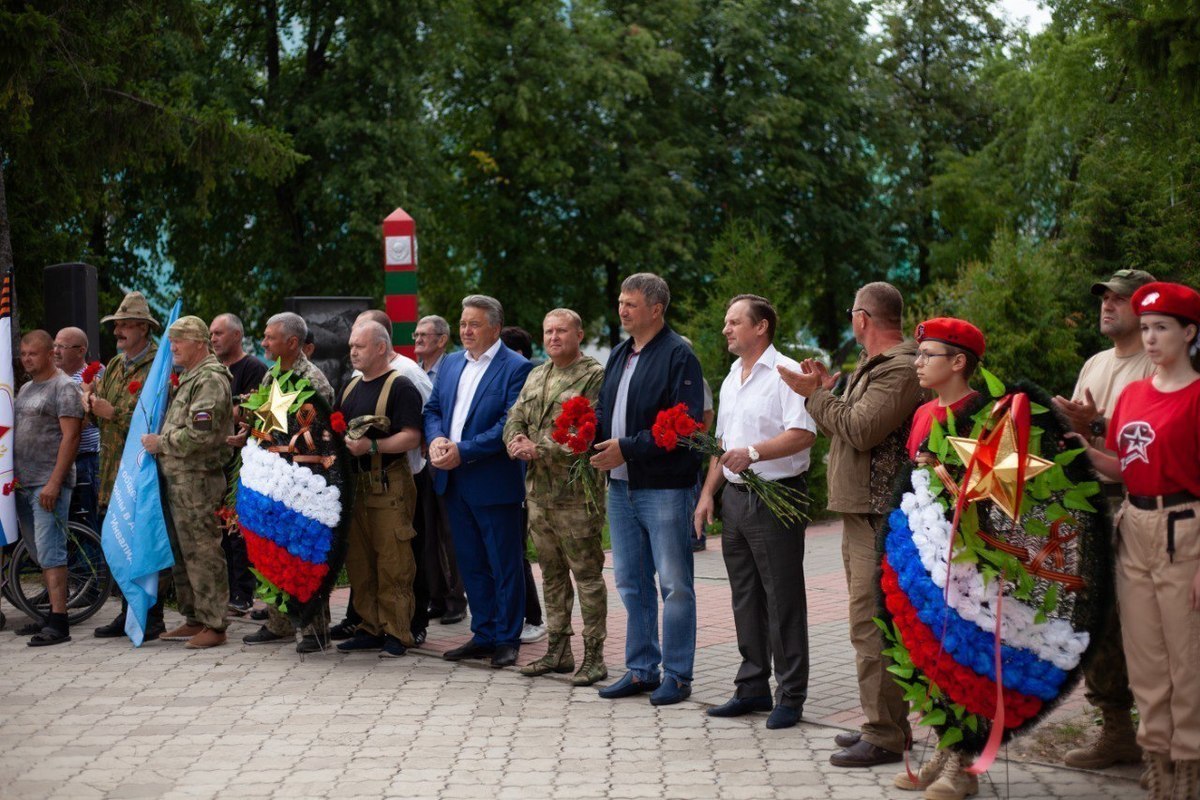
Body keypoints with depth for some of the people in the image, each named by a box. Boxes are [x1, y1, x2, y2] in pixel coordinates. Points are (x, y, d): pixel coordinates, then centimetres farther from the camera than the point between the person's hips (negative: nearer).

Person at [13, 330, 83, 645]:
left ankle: (58, 623, -13)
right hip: (23, 484, 9)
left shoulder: (64, 387, -7)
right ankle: (53, 613, 18)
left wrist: (54, 483, -21)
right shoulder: (26, 389, 19)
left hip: (48, 485, -9)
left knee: (50, 553, -12)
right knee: (41, 554, 12)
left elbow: (70, 437, -15)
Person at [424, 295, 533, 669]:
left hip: (494, 482, -7)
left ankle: (507, 639, 11)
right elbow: (432, 409, 15)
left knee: (504, 565, 2)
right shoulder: (451, 364, 14)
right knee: (471, 564, 13)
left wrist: (463, 451, -20)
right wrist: (436, 438, -7)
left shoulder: (516, 368, -9)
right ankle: (483, 635, 22)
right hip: (455, 483, 7)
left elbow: (510, 425, -17)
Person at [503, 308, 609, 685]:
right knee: (552, 572, 14)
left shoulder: (594, 376, -9)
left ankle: (593, 655, 3)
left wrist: (539, 450, -18)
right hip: (538, 491, 8)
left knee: (587, 573, -3)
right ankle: (558, 650, 22)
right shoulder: (536, 376, 16)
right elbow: (516, 418, 16)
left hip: (576, 494, -8)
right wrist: (516, 441, -8)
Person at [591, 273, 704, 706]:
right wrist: (590, 432, -2)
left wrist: (627, 449, -20)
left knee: (674, 584, -1)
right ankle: (641, 670, 22)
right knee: (630, 582, 13)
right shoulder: (620, 355, 15)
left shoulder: (678, 356, -11)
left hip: (664, 487, -8)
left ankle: (677, 675, 7)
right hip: (621, 487, 8)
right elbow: (605, 411, 20)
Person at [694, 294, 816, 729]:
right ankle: (753, 687, 20)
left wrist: (754, 453, -27)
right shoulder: (731, 379, 18)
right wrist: (708, 493, 16)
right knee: (746, 598, 12)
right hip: (736, 498, 9)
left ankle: (790, 696, 1)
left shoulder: (784, 373, -9)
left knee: (783, 599, -4)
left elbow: (804, 434, -20)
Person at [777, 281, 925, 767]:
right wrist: (827, 390, 14)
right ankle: (886, 723, 24)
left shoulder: (901, 370, -14)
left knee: (871, 626, -11)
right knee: (871, 624, 16)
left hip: (880, 516, -11)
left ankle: (884, 737, -7)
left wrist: (815, 395, -10)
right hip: (861, 511, 11)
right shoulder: (873, 367, 20)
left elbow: (861, 429, -22)